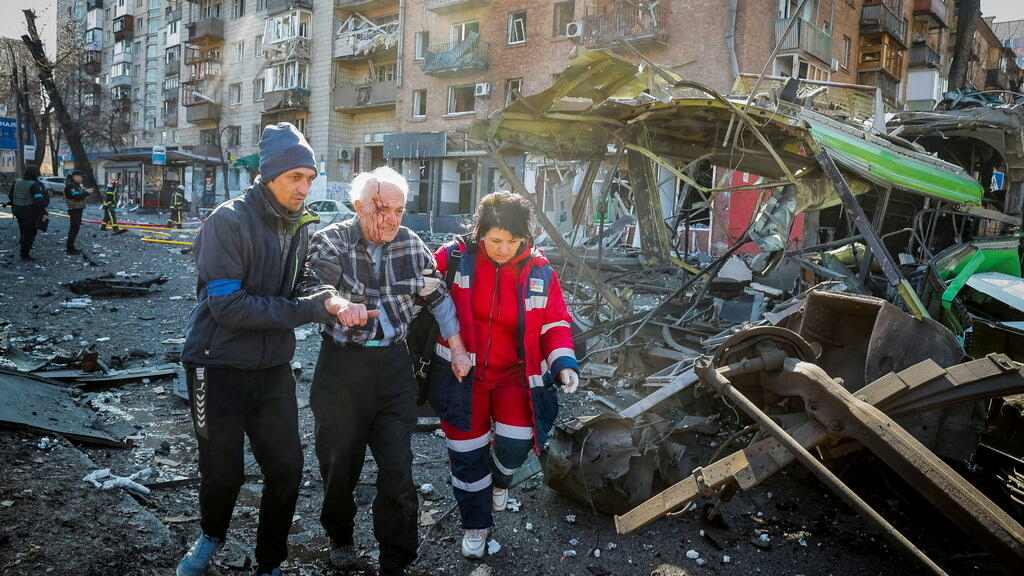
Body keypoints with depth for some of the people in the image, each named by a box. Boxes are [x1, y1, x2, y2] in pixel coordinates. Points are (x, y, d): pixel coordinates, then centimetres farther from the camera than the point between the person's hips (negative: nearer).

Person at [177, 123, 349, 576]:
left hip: (274, 368, 5)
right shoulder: (229, 221, -17)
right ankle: (212, 535, 42)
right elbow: (227, 305, -24)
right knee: (223, 470, 8)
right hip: (219, 366, -5)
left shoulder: (300, 225, 2)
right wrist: (311, 308, -26)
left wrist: (331, 302, -14)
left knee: (286, 468, 6)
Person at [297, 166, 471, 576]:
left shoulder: (409, 243, 2)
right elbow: (311, 287, -24)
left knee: (397, 468, -2)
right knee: (341, 461, 13)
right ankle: (340, 536, 41)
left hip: (393, 366, 2)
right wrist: (338, 304, -46)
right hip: (341, 367, -1)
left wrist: (458, 350, 8)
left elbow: (437, 296, 10)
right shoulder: (331, 241, -8)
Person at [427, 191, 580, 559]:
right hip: (461, 375, 0)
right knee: (467, 452, 9)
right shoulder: (453, 258, -12)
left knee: (515, 443, -12)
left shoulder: (540, 272, -6)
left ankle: (499, 479, 29)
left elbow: (555, 324, 0)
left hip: (515, 374, 1)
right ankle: (476, 524, 35)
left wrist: (564, 362, -14)